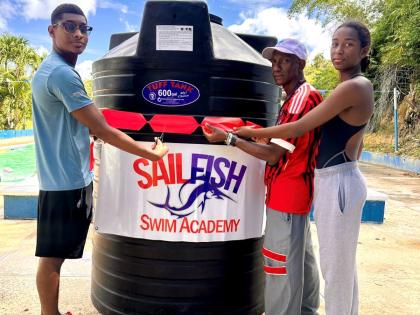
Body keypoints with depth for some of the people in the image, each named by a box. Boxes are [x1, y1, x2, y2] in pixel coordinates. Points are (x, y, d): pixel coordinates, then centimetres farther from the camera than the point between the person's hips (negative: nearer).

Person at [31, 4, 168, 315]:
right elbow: (103, 130, -20)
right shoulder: (62, 73, -18)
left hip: (62, 178, 10)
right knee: (53, 255, 3)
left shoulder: (48, 69, 15)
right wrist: (153, 153, -13)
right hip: (68, 181, -10)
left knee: (52, 255, 18)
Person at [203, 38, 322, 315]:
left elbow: (275, 154, -22)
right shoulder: (296, 97, 15)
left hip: (287, 195, -11)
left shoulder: (303, 97, -18)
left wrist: (228, 138, -18)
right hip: (293, 193, 11)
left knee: (282, 267, -2)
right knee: (301, 259, 21)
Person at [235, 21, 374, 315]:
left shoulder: (352, 87, -17)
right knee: (344, 262, 20)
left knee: (335, 264, 4)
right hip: (336, 180, 10)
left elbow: (297, 129, -19)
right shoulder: (360, 87, 13)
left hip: (338, 183, -10)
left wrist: (252, 133, -10)